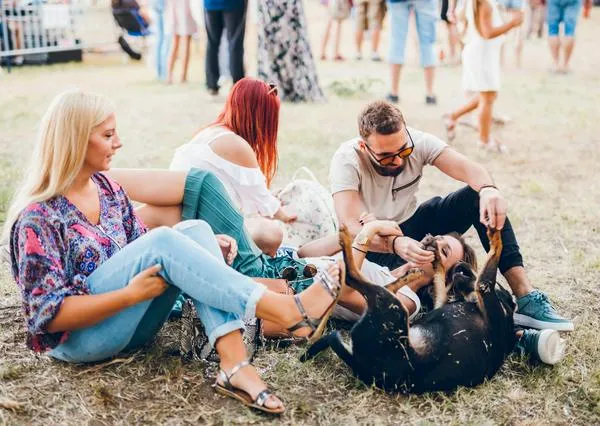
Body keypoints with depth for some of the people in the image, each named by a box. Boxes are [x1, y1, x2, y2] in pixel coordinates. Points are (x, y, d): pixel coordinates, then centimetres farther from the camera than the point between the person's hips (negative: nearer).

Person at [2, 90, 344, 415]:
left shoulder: (108, 190, 8)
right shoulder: (38, 218, -14)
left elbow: (146, 257, 11)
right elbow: (50, 314, -17)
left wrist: (204, 248, -7)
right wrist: (131, 294, -25)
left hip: (129, 322, 7)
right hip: (77, 336, -7)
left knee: (195, 230, -17)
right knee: (162, 241, -29)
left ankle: (235, 367, -31)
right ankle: (291, 311, -34)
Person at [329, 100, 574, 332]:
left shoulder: (417, 142, -15)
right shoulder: (347, 160, -25)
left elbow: (467, 168, -27)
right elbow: (350, 227, -36)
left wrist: (488, 189, -51)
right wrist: (395, 244, -54)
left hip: (411, 223, 4)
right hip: (374, 244, -4)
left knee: (479, 196, -19)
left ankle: (525, 296, -23)